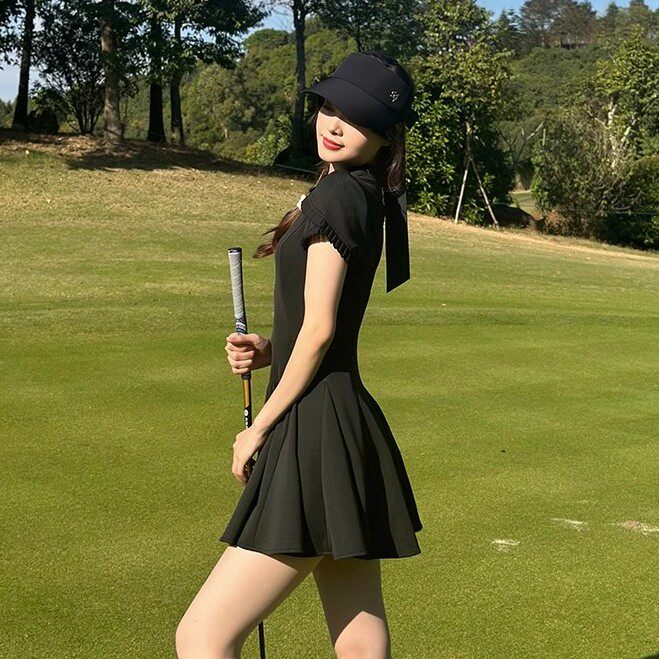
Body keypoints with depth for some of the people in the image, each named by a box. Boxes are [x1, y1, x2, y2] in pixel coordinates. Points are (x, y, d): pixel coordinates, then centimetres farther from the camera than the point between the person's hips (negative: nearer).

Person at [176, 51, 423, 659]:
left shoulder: (335, 196, -11)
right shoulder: (368, 198, 17)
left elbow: (318, 329, -15)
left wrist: (261, 426, -5)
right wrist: (268, 350, 4)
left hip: (315, 435, -10)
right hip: (343, 428, 10)